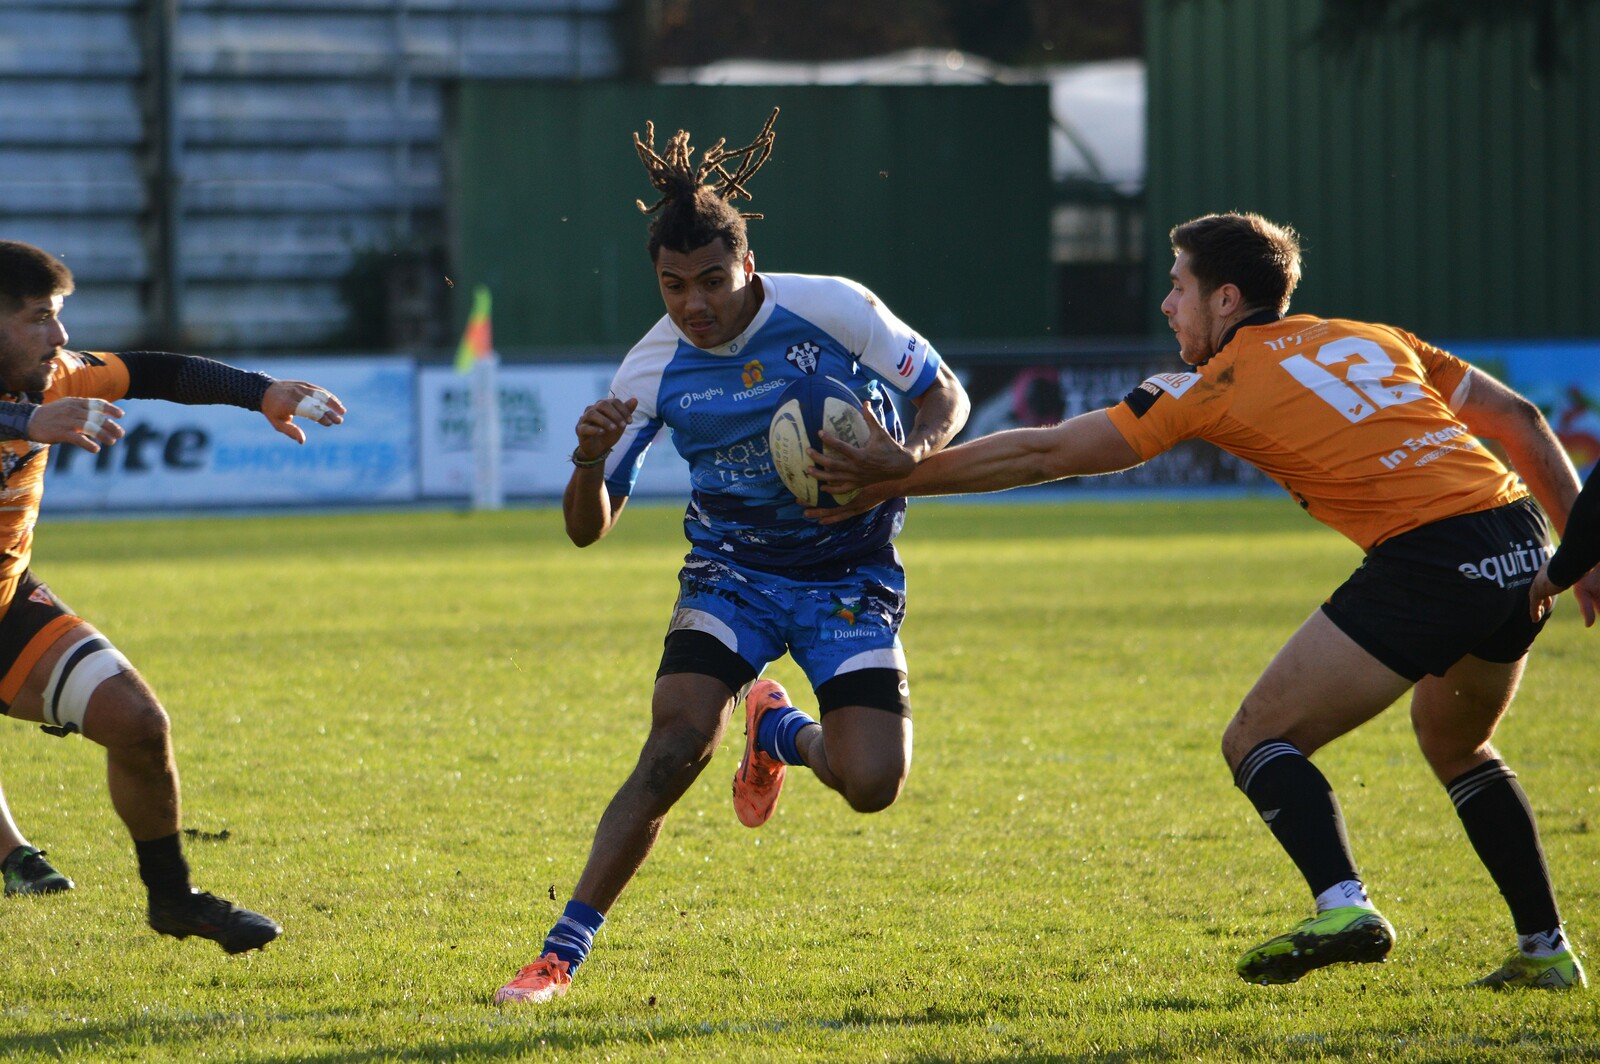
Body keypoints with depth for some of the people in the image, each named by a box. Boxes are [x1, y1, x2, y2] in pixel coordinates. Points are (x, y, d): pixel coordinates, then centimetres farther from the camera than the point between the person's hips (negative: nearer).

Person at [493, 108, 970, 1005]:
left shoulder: (832, 309, -16)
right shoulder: (655, 369, -10)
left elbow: (946, 395, -3)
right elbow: (588, 529, -5)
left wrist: (911, 452, -27)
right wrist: (591, 460, -29)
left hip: (850, 577, 0)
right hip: (731, 571, 0)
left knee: (872, 784, -17)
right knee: (676, 745, -23)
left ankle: (781, 730, 20)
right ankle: (564, 950, -16)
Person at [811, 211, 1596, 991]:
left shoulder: (1218, 383, 5)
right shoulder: (1374, 339, 23)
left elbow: (1044, 454, 7)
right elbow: (1518, 418, 21)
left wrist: (895, 480, 13)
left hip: (1424, 560, -7)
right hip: (1522, 548, 7)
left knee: (1258, 741, 5)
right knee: (1455, 747, 30)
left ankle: (1342, 905, -17)